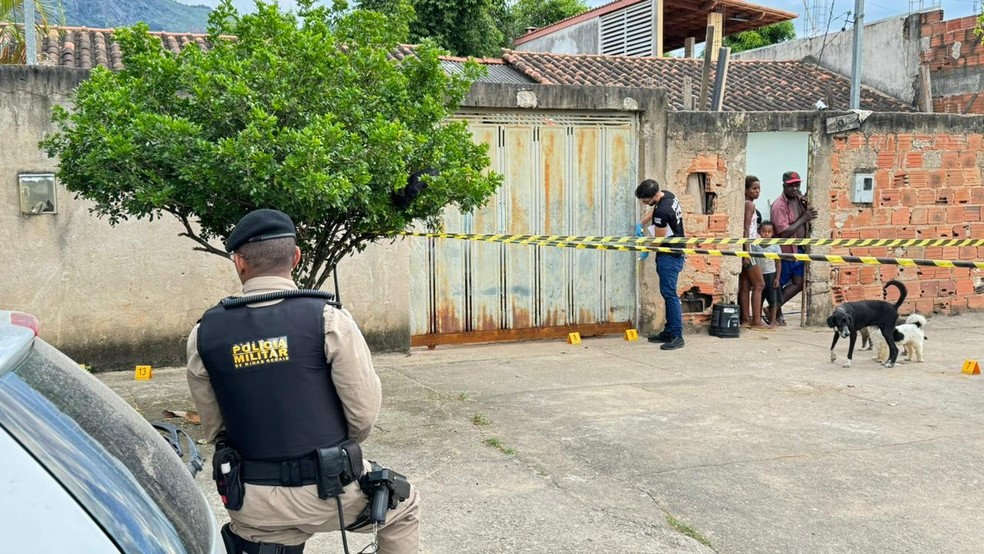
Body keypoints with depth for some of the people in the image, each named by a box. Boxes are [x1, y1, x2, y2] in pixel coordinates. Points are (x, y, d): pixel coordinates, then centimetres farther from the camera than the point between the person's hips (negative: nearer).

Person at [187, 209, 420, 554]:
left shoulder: (204, 333, -3)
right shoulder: (328, 319, -13)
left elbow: (213, 426, 4)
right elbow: (364, 410, -9)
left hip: (252, 504, 2)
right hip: (328, 490, -2)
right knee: (404, 504, 26)